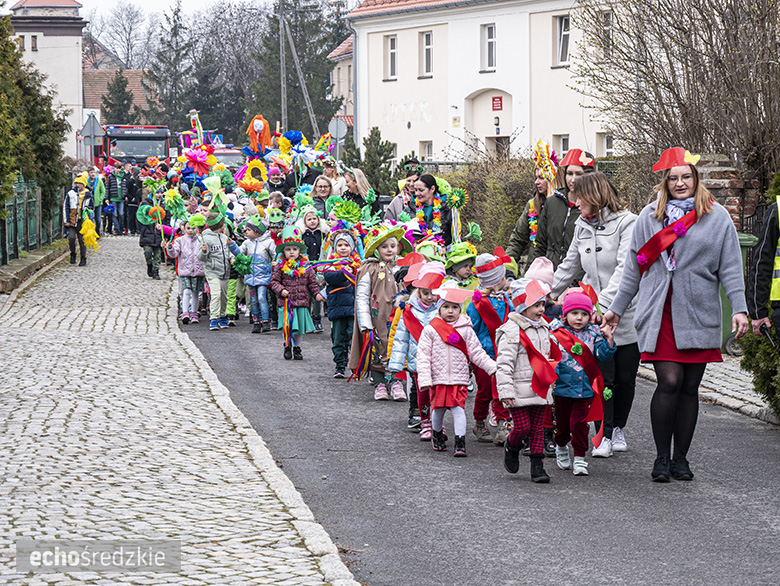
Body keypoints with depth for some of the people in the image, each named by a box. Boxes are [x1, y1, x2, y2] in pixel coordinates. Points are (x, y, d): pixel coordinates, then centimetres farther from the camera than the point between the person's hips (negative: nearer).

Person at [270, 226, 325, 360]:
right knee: (287, 327, -3)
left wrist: (317, 294, 0)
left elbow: (312, 282, 11)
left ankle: (297, 347, 21)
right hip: (286, 302, -2)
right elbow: (274, 281, 1)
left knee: (299, 328, 7)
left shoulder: (305, 266, 6)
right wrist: (281, 290, -16)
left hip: (301, 301, 2)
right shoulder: (280, 267, 0)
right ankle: (287, 347, 15)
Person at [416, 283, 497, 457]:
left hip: (459, 378, 0)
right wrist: (424, 379, -12)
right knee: (438, 409, 9)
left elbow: (476, 353, 8)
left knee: (459, 409, -8)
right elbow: (423, 356, -3)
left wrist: (493, 367, -2)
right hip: (438, 378, 0)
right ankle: (437, 435, 35)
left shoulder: (466, 330, 4)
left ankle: (460, 444, -8)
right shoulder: (430, 330, -1)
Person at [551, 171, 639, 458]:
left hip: (627, 313, -3)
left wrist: (604, 302, -28)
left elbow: (625, 268, -18)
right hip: (595, 315, 3)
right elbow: (569, 266, 22)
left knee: (625, 377, 5)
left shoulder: (627, 223, -9)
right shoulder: (582, 227, 10)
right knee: (603, 376, -6)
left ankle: (618, 428, 24)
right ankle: (605, 434, 1)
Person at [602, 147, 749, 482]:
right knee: (669, 381, -12)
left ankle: (680, 458, 16)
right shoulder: (649, 216, 9)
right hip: (659, 315, 0)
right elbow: (634, 269, 16)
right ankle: (662, 458, 0)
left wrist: (739, 308, -5)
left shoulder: (717, 217, 6)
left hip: (699, 315, 0)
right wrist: (616, 309, 18)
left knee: (689, 387, 5)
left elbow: (730, 267, 5)